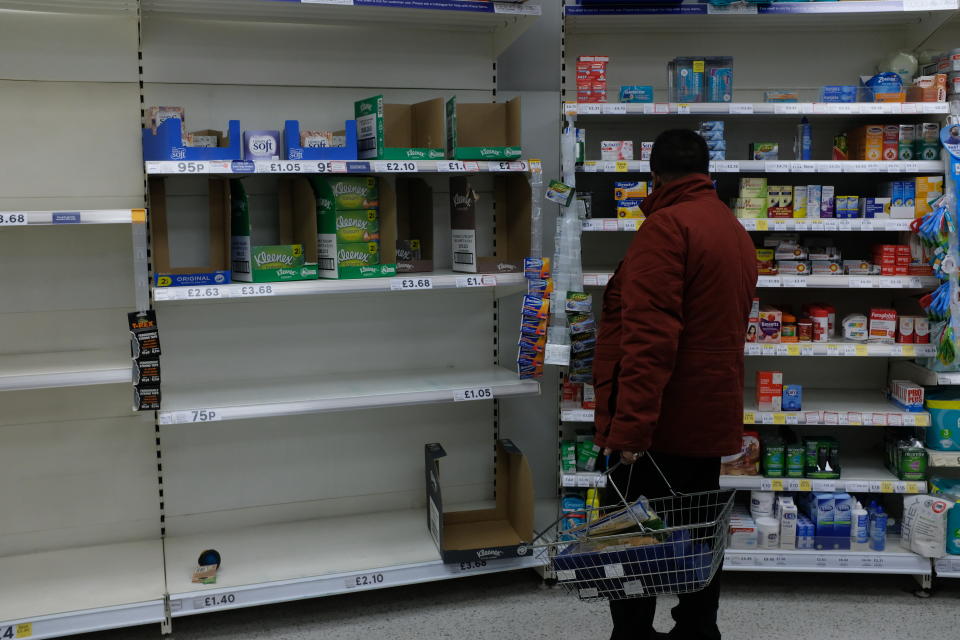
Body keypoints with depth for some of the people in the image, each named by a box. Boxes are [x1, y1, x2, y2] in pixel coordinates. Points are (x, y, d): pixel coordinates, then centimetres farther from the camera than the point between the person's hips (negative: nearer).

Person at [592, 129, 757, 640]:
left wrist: (630, 425, -25)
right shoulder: (735, 230, 16)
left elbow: (648, 337, -23)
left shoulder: (666, 226, -13)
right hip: (711, 416, 9)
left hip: (661, 421, -9)